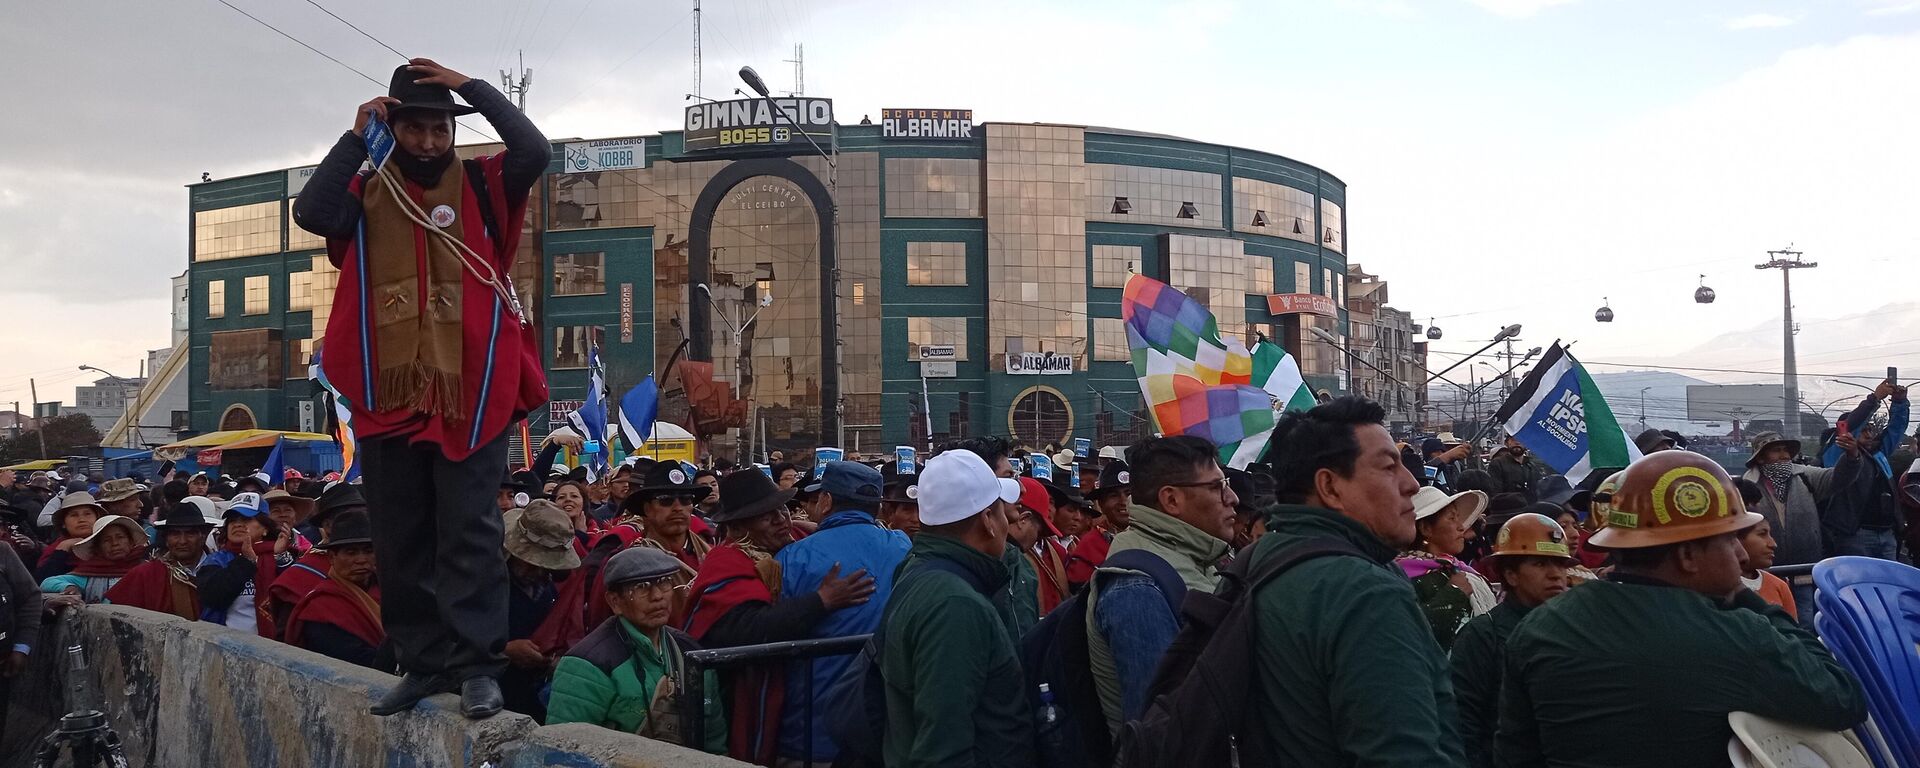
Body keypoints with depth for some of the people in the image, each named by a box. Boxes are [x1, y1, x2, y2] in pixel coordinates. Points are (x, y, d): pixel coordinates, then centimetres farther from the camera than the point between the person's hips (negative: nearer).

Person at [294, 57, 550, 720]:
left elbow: (535, 151, -12)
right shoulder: (365, 194, 9)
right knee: (400, 538, 8)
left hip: (470, 391, -3)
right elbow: (310, 213, -10)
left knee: (467, 529, -3)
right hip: (387, 394, 3)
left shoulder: (483, 187, 6)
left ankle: (477, 664, 1)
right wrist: (355, 138, -8)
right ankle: (424, 663, 18)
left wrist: (472, 87, -8)